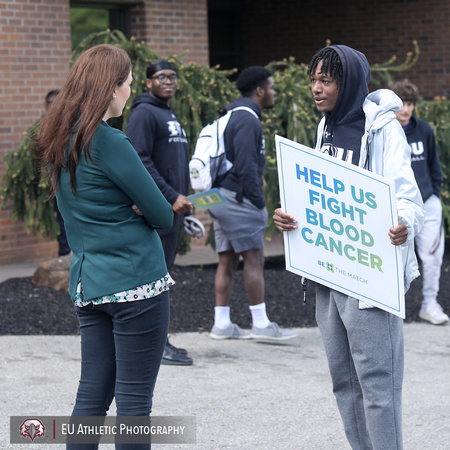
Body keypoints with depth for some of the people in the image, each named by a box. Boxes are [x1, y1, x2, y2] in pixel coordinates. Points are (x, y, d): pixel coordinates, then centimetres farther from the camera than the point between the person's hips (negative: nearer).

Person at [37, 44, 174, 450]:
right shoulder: (108, 142, -15)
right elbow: (162, 215, -11)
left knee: (93, 393, 11)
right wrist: (136, 216, 7)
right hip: (136, 282, -8)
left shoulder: (58, 142, 11)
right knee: (135, 398, -2)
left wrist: (121, 214, 6)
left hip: (88, 283, 8)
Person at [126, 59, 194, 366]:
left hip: (173, 207, 9)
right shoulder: (144, 113, -9)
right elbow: (140, 161, -18)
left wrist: (183, 199, 20)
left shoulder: (171, 115, 22)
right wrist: (171, 196, -20)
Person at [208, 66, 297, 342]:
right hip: (238, 198, -10)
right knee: (254, 259, -5)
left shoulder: (232, 117, 19)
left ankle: (222, 324, 10)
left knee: (228, 261, 9)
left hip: (221, 196, 10)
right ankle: (261, 324, -3)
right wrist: (259, 202, -16)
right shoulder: (248, 120, -14)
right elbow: (246, 166, -20)